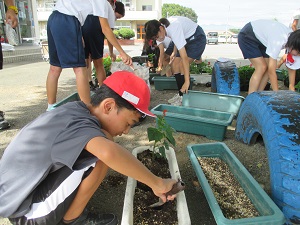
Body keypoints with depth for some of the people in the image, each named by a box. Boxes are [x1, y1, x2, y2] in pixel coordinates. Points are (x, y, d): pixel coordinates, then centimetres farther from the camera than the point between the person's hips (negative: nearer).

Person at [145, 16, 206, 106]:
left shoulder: (174, 30, -38)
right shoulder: (161, 26, -13)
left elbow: (184, 57, -41)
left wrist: (187, 81, -42)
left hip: (198, 38, -8)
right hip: (187, 38, 9)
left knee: (182, 65, -22)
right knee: (175, 65, -1)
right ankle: (181, 93, 9)